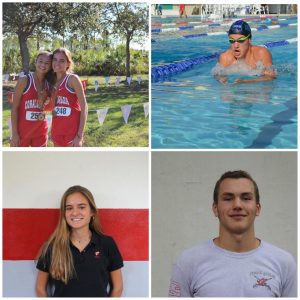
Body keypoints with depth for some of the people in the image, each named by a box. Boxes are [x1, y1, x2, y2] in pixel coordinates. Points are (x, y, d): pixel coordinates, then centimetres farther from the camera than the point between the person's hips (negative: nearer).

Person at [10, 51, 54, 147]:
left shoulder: (49, 84, 4)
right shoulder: (24, 80, -10)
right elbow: (14, 107, -11)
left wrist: (44, 103, -8)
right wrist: (14, 133, -15)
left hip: (41, 131, 5)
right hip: (22, 131, -5)